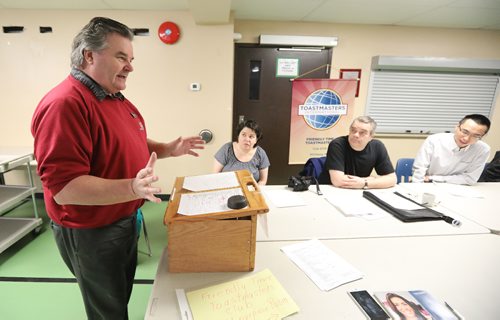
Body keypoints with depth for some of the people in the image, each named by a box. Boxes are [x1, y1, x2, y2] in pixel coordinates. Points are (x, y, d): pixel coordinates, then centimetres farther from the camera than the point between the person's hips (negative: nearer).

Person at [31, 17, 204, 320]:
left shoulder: (116, 99, 5)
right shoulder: (65, 104, -27)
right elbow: (62, 187, -31)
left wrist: (168, 149, 1)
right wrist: (132, 188, -43)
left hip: (124, 219, 9)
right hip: (91, 233, -8)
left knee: (123, 294, 31)